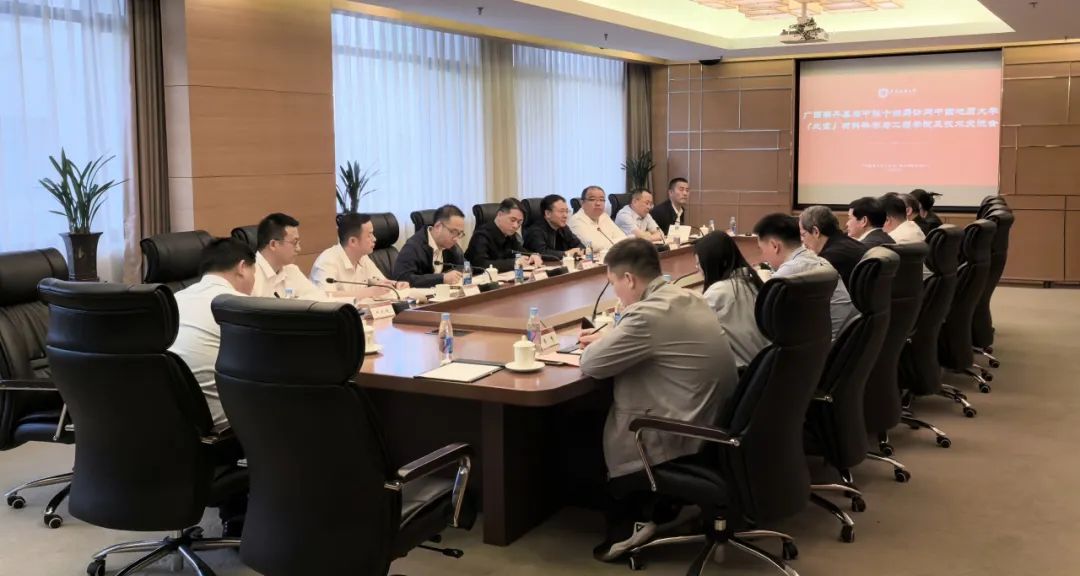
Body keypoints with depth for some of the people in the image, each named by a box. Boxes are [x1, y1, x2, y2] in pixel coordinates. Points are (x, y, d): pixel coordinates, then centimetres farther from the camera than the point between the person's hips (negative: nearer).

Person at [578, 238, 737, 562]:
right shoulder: (687, 299, 5)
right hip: (715, 421, 9)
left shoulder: (648, 315, -23)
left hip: (687, 436, -9)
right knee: (611, 408, 19)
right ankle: (652, 509, 23)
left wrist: (598, 344, 5)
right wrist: (606, 340, 12)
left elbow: (591, 365, -16)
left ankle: (625, 527, 22)